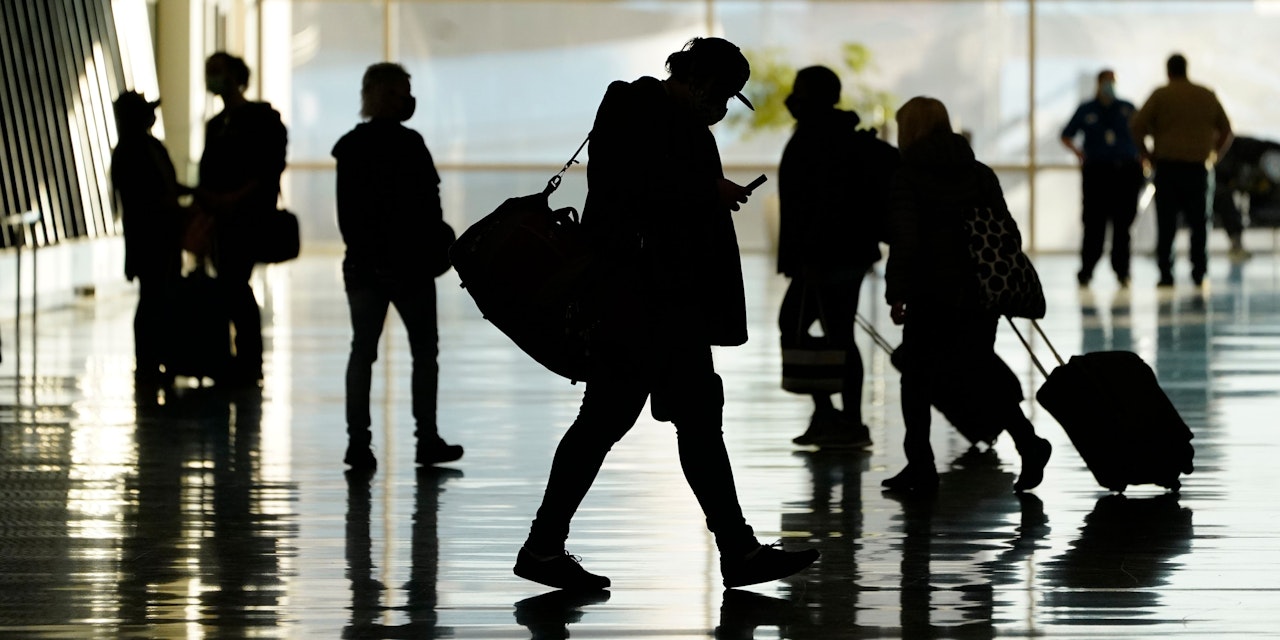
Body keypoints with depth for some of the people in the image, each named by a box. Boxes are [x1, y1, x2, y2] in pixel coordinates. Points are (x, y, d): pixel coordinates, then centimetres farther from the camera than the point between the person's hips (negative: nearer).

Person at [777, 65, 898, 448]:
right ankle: (826, 415, 16)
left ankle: (852, 424, -4)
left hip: (834, 256, -11)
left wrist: (813, 256, -25)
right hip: (838, 254, 11)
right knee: (791, 325, 15)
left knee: (838, 335, -7)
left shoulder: (824, 140, -15)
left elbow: (829, 201, -23)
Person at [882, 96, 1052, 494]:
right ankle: (1028, 441, -6)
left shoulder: (909, 177, -6)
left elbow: (904, 241, -14)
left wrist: (897, 294, -12)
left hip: (931, 297, -5)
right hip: (980, 294, 5)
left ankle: (920, 468, 7)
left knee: (918, 379, 7)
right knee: (976, 378, 13)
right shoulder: (980, 174, 9)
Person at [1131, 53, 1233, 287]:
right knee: (1197, 223, 9)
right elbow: (1225, 129, 14)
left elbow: (1137, 126, -10)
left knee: (1166, 224, 0)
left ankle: (1165, 274, -3)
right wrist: (1214, 152, 23)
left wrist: (1146, 153, 2)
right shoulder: (1207, 96, 8)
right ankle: (1199, 272, 4)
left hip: (1167, 165, -2)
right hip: (1197, 168, 2)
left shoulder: (1161, 95, -3)